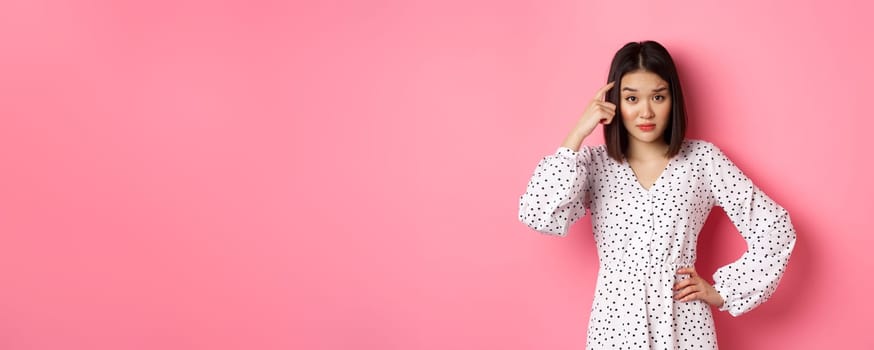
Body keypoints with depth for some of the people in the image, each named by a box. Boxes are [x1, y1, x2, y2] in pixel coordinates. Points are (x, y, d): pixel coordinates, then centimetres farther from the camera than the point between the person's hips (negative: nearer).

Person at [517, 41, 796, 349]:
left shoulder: (702, 159, -3)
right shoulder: (595, 163, -1)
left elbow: (776, 229, -1)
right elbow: (537, 216, -18)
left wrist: (722, 291, -3)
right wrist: (577, 134, -15)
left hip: (683, 324, 0)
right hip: (615, 325, 1)